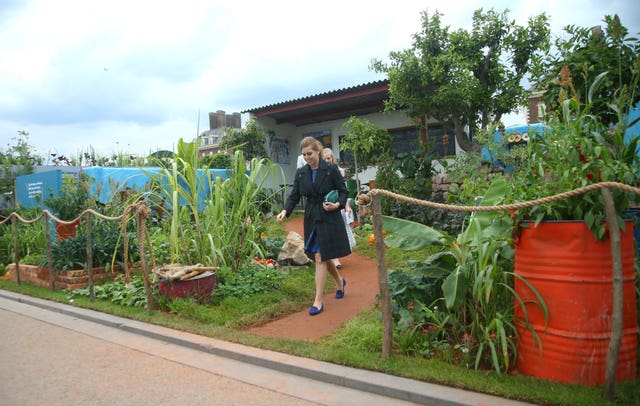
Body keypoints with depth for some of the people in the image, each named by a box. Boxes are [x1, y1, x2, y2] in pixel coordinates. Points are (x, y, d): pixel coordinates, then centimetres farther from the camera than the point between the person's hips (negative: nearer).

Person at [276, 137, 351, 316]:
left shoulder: (331, 169, -8)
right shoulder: (301, 173, 4)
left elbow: (343, 192, -2)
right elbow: (294, 195, 3)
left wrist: (337, 204, -21)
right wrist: (285, 211, -14)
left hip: (329, 218, -5)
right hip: (311, 218, 5)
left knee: (320, 257, -6)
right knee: (322, 256, 14)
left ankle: (318, 300, 3)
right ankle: (339, 281, 42)